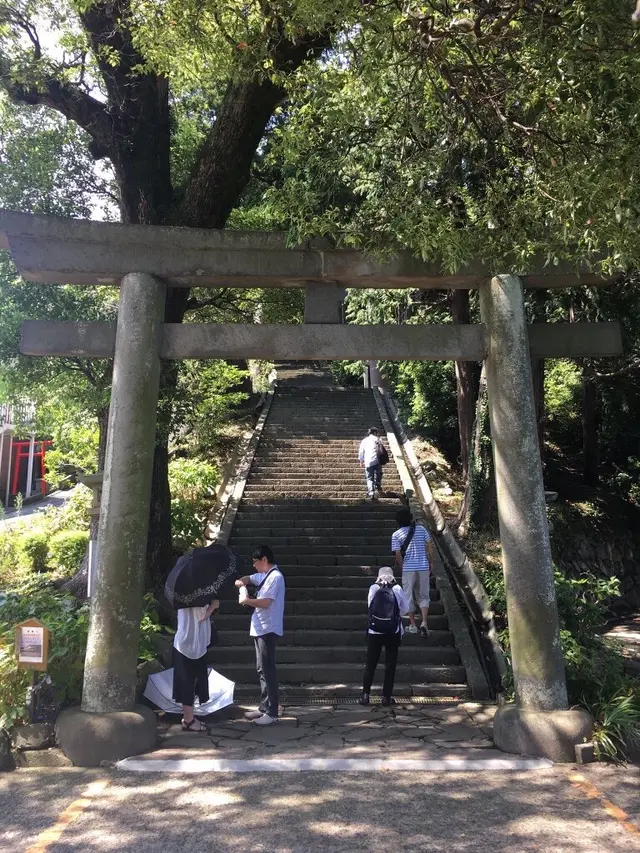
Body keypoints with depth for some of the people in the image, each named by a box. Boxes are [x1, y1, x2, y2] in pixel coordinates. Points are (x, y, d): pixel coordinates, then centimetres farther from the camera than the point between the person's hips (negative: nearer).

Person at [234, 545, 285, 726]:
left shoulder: (275, 577, -16)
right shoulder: (263, 576, 13)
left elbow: (265, 603, -23)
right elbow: (246, 579, 28)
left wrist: (246, 601, -8)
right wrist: (241, 582, 4)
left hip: (268, 630, -9)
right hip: (260, 629, 9)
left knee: (267, 670, -5)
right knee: (262, 670, 13)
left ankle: (271, 712, 1)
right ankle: (264, 707, 21)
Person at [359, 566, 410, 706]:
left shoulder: (373, 588, -5)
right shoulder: (397, 589, -5)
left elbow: (370, 605, 5)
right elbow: (405, 609, 2)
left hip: (374, 632, 0)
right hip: (393, 633, 0)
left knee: (370, 664, 10)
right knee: (390, 664, 10)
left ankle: (365, 695, 9)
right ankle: (387, 697, 11)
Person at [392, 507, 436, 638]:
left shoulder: (396, 535, -4)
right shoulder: (421, 529, 2)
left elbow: (398, 555, -6)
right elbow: (430, 546, 2)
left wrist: (402, 567, 10)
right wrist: (430, 563, 12)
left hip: (408, 568, -2)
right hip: (423, 567, 2)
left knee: (409, 597, 11)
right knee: (424, 596, 12)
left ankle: (413, 625, 16)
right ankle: (424, 623, -4)